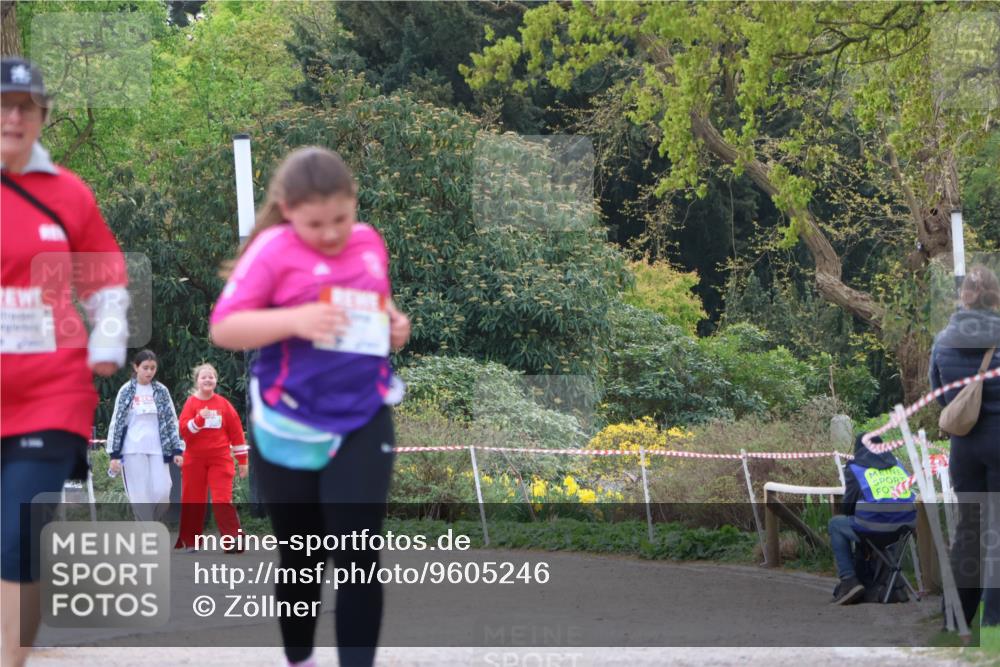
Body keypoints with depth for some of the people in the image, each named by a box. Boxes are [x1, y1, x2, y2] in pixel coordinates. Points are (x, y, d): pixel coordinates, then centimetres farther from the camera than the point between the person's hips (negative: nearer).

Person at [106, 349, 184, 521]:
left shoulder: (162, 391, 8)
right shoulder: (126, 391, 2)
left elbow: (172, 421, 10)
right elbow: (116, 422, 2)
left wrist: (177, 450, 2)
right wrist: (114, 454, -4)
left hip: (158, 450, 2)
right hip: (133, 451, -2)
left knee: (162, 493, -10)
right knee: (140, 498, -5)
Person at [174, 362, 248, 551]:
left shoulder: (223, 404, 1)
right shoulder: (191, 403, -1)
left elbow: (237, 432, 4)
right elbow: (183, 430, -13)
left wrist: (242, 460, 4)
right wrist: (199, 418, -30)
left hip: (220, 459, -1)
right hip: (195, 459, 1)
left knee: (223, 500, -10)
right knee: (192, 500, 6)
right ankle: (189, 541, 18)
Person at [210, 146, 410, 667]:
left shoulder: (370, 243, 3)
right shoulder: (273, 249, -11)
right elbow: (223, 328, -15)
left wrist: (394, 325, 0)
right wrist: (295, 320, -29)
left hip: (364, 422, 2)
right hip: (291, 427, -2)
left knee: (359, 556, -7)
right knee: (300, 558, 14)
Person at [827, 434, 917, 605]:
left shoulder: (854, 468, 9)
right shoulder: (897, 464, 23)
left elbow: (847, 506, 7)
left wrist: (845, 513, 32)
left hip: (873, 526, -5)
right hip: (906, 524, 5)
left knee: (836, 525, 21)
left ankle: (849, 580, 5)